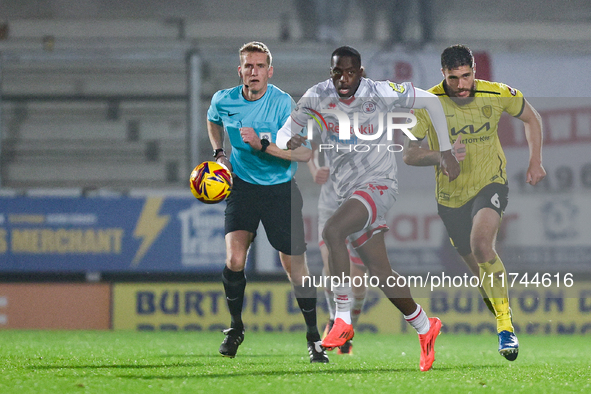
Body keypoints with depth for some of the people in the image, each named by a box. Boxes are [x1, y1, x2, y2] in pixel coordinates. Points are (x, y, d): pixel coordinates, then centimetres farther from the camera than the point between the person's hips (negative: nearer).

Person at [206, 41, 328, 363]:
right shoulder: (223, 101, -4)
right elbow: (212, 121, 22)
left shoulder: (282, 103, -15)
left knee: (295, 267, -1)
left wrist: (262, 144, -30)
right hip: (241, 186, 2)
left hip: (280, 190, -2)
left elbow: (305, 152, -21)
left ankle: (313, 338, 15)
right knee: (234, 260, -15)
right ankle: (235, 328, 8)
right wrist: (219, 153, 8)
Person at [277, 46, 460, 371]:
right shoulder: (317, 97, -3)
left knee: (333, 231, -32)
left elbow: (430, 101, 1)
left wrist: (446, 152, 3)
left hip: (379, 185, -5)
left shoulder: (381, 94, -12)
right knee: (380, 271, 9)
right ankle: (425, 328, 30)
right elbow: (289, 129, 7)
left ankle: (342, 320, -27)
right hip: (346, 192, 5)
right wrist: (288, 145, -19)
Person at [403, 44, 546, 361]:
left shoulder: (498, 95, -11)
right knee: (478, 268, 7)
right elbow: (408, 154, -14)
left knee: (482, 246, -28)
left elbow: (531, 119, 9)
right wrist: (444, 155, -30)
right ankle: (505, 326, 30)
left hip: (490, 184, -2)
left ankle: (506, 326, -22)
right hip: (451, 196, 2)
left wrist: (535, 162, 2)